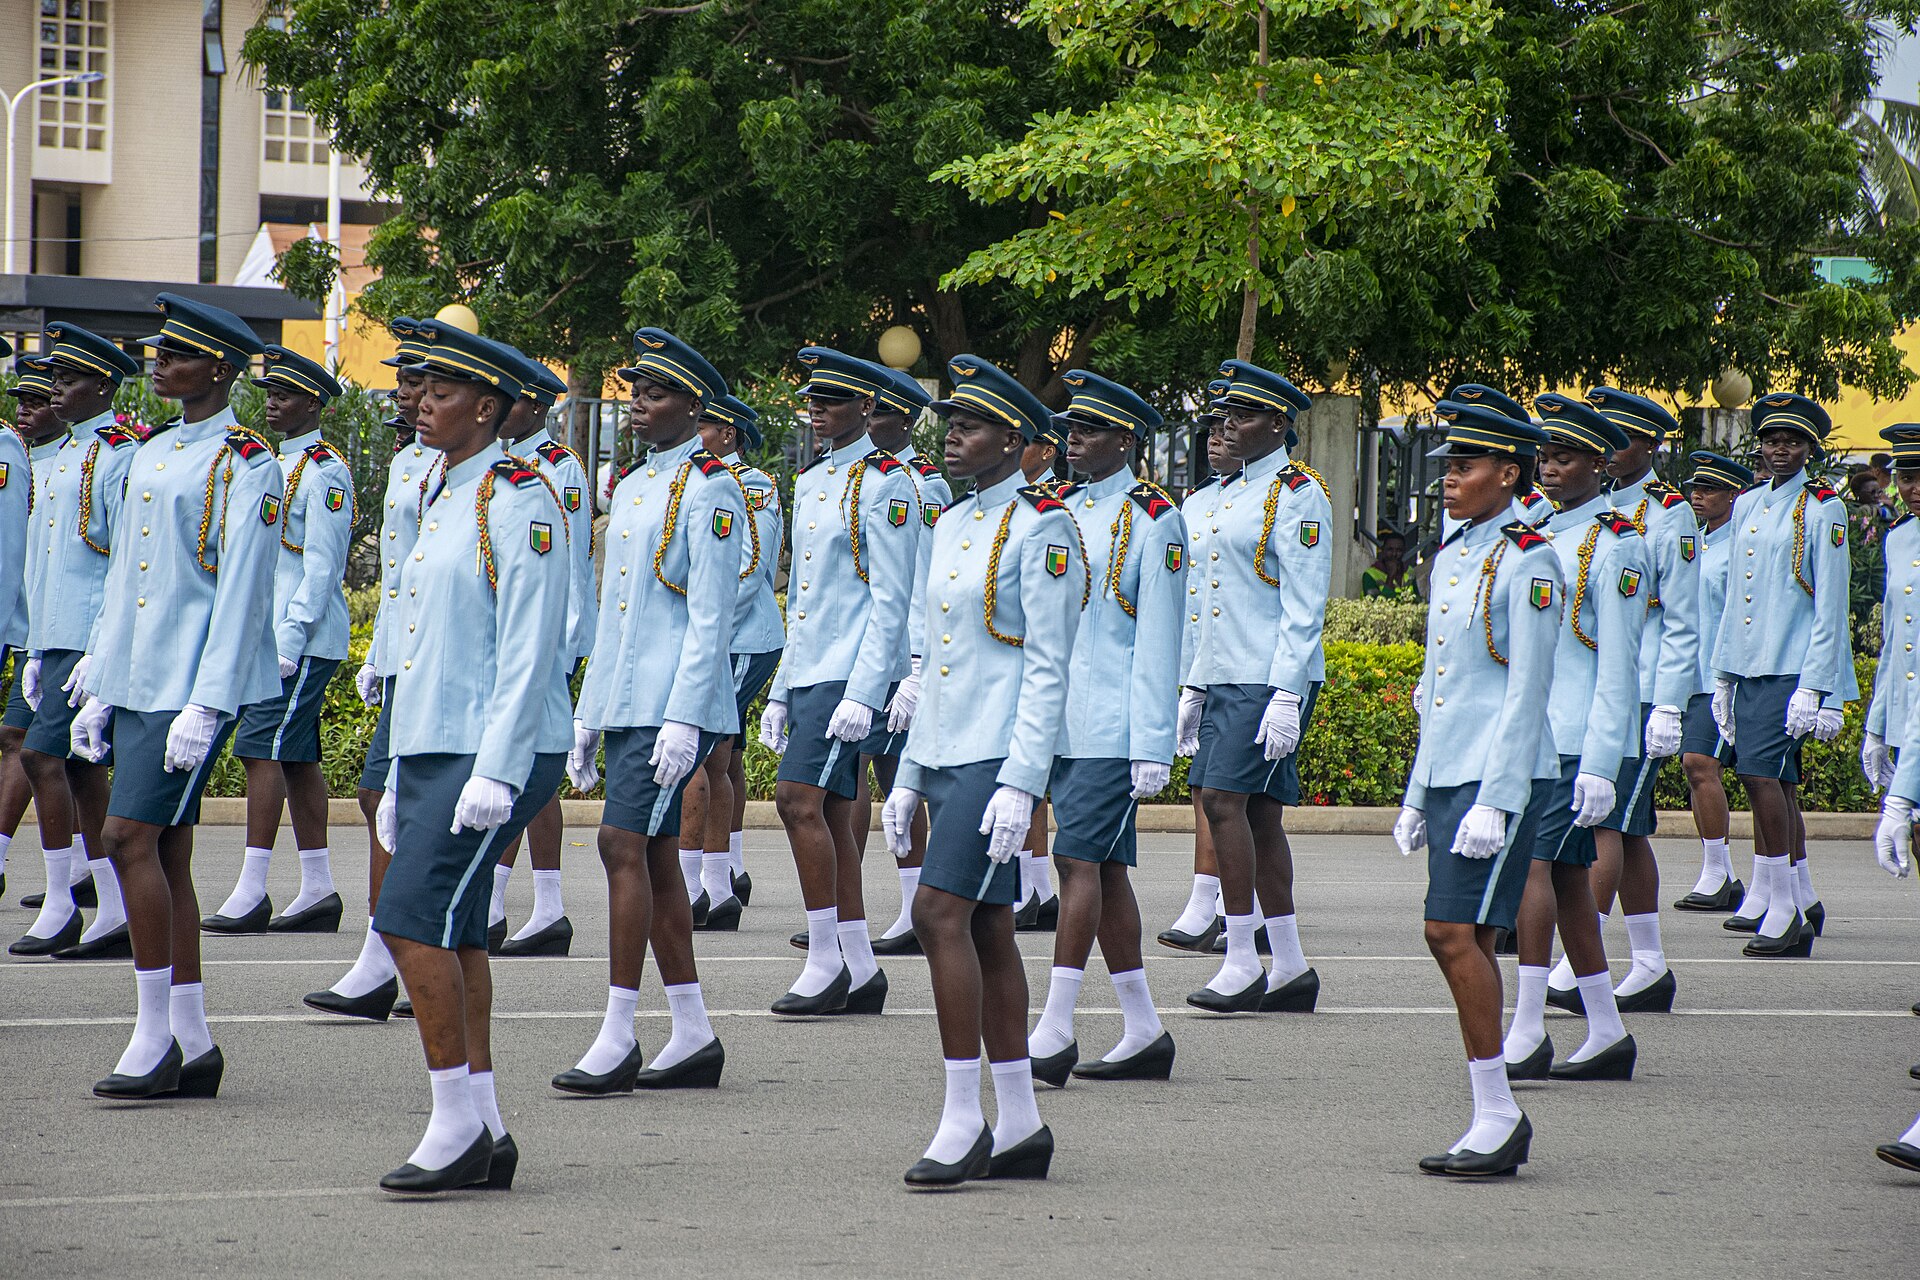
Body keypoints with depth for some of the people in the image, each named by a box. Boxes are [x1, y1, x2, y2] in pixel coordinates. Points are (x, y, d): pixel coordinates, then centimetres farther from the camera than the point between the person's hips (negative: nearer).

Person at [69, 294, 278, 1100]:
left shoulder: (245, 466, -9)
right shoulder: (152, 452, 16)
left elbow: (242, 593, -14)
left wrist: (205, 705, -19)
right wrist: (98, 689, 17)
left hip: (194, 684, -8)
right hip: (138, 683, 8)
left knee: (132, 836, -14)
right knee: (166, 851, 7)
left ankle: (155, 1035, -9)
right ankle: (193, 1047, 11)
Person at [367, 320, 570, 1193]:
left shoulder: (518, 502, -11)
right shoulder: (438, 500, 18)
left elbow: (529, 647, -17)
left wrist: (496, 771, -22)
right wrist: (401, 778, 20)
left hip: (495, 755, -9)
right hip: (432, 750, 9)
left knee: (412, 915, -15)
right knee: (451, 932, 7)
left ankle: (458, 1121, -11)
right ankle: (482, 1133, 11)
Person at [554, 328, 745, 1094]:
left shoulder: (709, 491, -10)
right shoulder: (631, 487, 17)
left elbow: (710, 617, -15)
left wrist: (684, 718, -21)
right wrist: (587, 715, 19)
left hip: (674, 706, -9)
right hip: (625, 705, 9)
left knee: (625, 845, -14)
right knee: (653, 858, 9)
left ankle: (618, 1039, -12)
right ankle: (694, 1037, 14)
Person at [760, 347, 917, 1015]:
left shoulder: (885, 484, -9)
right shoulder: (810, 483, 18)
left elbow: (891, 600, -14)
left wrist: (861, 692, -20)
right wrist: (780, 693, 19)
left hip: (850, 674, -9)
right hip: (807, 672, 9)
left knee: (799, 799, -17)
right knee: (830, 815, 8)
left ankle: (825, 960, -12)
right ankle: (860, 972, 12)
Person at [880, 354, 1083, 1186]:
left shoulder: (1041, 530, -10)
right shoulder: (952, 527, 16)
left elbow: (1047, 669, -14)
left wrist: (1021, 783, -20)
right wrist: (908, 776, 17)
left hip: (999, 756, -9)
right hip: (945, 752, 9)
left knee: (941, 912, -16)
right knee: (986, 929, 8)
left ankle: (962, 1119, -13)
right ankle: (1021, 1126, 12)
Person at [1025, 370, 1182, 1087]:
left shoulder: (1152, 521, -6)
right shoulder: (1060, 510, 14)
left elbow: (1157, 643, -9)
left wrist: (1153, 749, -13)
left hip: (1110, 724, -7)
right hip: (1058, 722, 7)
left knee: (1081, 861, -11)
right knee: (1103, 869, 8)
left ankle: (1055, 1030, -12)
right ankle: (1144, 1034, 14)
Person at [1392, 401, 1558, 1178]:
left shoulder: (1527, 562, -10)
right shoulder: (1451, 557, 15)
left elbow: (1526, 693, -14)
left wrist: (1496, 799, -19)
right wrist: (1418, 795, 19)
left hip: (1503, 775, -9)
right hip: (1447, 773, 9)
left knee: (1456, 933, -13)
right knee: (1455, 937, 7)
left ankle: (1496, 1113, -7)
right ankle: (1501, 1121, 13)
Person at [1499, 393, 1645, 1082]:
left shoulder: (1613, 546, -9)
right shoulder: (1541, 533, 15)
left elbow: (1616, 665, -13)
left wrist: (1599, 765, -18)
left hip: (1576, 740, -8)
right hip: (1532, 734, 8)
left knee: (1532, 862, -15)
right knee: (1566, 878, 9)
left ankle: (1528, 1031, -16)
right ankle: (1607, 1033, 14)